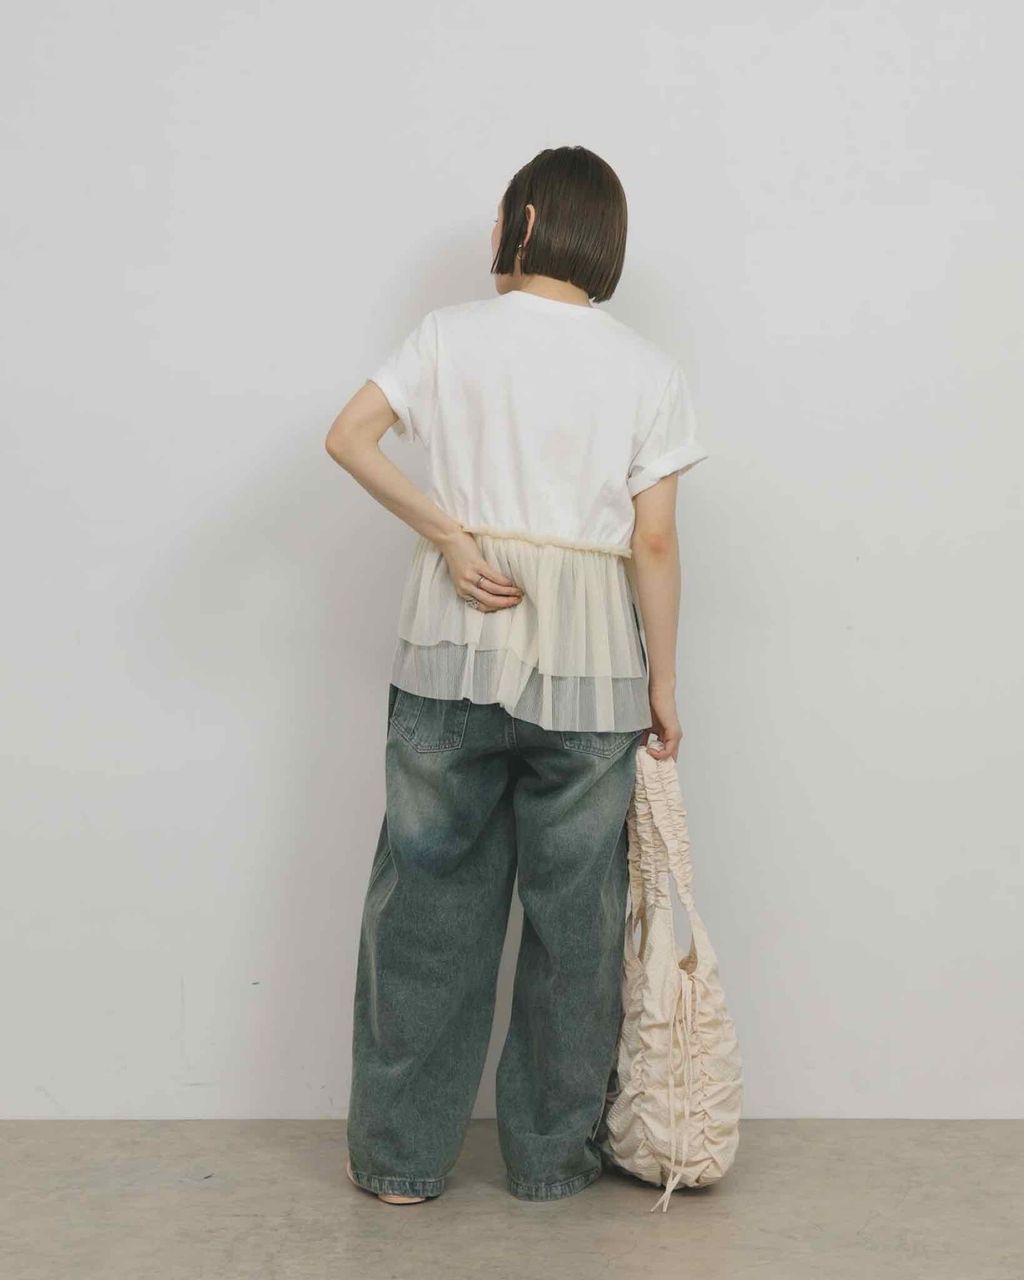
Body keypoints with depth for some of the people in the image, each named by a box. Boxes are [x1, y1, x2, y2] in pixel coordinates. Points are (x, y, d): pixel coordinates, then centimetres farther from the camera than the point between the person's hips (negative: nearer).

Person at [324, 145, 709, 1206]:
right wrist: (663, 685, 3)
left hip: (454, 642, 0)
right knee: (573, 906, 11)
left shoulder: (453, 333, 3)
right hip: (588, 657, 0)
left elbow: (348, 435, -7)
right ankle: (551, 1154, 22)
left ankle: (399, 1155, 19)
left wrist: (446, 534, -6)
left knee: (430, 890, 9)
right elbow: (654, 541, -2)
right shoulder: (651, 371, 2)